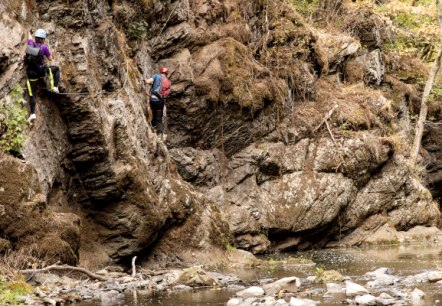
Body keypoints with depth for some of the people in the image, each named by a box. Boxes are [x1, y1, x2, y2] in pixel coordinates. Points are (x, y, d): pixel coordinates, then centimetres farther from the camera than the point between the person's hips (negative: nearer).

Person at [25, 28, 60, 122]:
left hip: (30, 73, 3)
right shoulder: (44, 47, -11)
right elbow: (50, 59, 1)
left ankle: (32, 113, -6)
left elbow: (30, 38, 26)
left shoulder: (31, 44, -1)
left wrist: (30, 33, 48)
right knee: (56, 69, 23)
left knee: (32, 95, 5)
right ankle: (55, 87, 11)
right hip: (41, 71, -3)